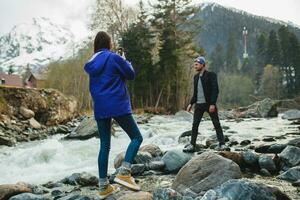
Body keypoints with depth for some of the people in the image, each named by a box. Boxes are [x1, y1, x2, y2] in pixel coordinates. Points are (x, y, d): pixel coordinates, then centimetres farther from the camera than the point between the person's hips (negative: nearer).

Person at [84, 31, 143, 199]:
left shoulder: (92, 63, 14)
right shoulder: (114, 57, -6)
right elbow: (131, 74, 3)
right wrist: (126, 63, 20)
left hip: (99, 108, 7)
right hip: (118, 106, -6)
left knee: (105, 145, 10)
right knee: (137, 137, 3)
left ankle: (104, 186, 10)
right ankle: (124, 172, -14)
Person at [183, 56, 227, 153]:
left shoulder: (211, 75, -7)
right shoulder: (196, 76, 13)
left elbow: (215, 90, -14)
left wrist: (212, 104, -22)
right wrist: (191, 103, 11)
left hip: (209, 104, -6)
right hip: (199, 104, 6)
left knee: (217, 124, 2)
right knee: (195, 125, 3)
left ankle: (222, 144, 11)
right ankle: (192, 145, 8)